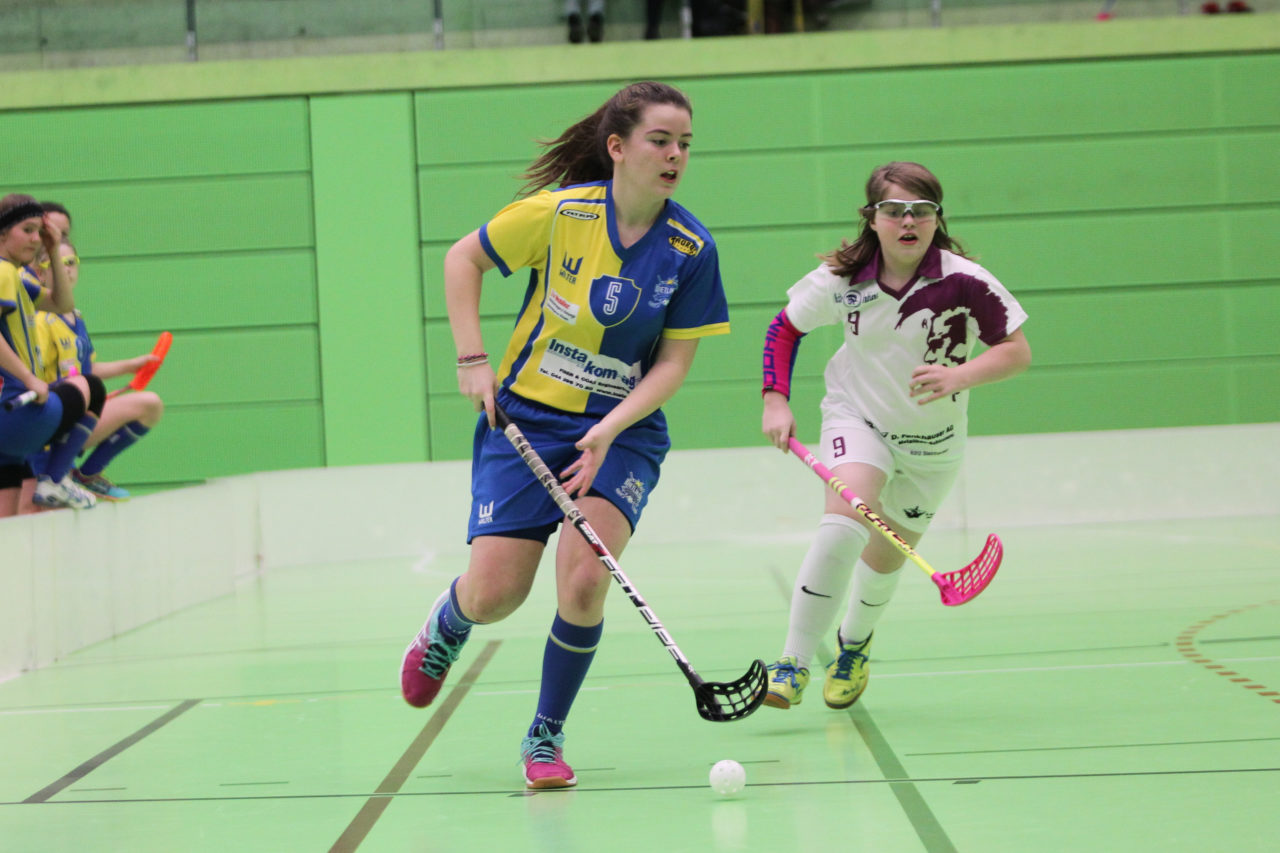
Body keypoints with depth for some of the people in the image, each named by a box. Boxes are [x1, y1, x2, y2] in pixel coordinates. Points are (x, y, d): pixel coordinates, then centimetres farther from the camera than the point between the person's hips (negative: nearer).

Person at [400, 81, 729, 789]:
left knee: (583, 582, -20)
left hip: (623, 431, 1)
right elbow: (462, 258, 1)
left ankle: (545, 737, 3)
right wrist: (472, 360, -7)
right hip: (526, 416, -1)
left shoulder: (691, 250, -9)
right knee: (494, 596, -7)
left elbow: (673, 361, -6)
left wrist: (608, 431, -19)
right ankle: (448, 620, 34)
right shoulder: (560, 212, -13)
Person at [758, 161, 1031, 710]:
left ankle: (854, 642, 47)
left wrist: (959, 377, -33)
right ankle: (793, 664, -20)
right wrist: (775, 401, -7)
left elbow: (1017, 351, -16)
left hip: (932, 440, 1)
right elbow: (785, 326, 2)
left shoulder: (964, 283, -22)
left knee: (886, 556, 13)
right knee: (844, 522, -27)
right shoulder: (841, 279, -16)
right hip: (857, 417, -1)